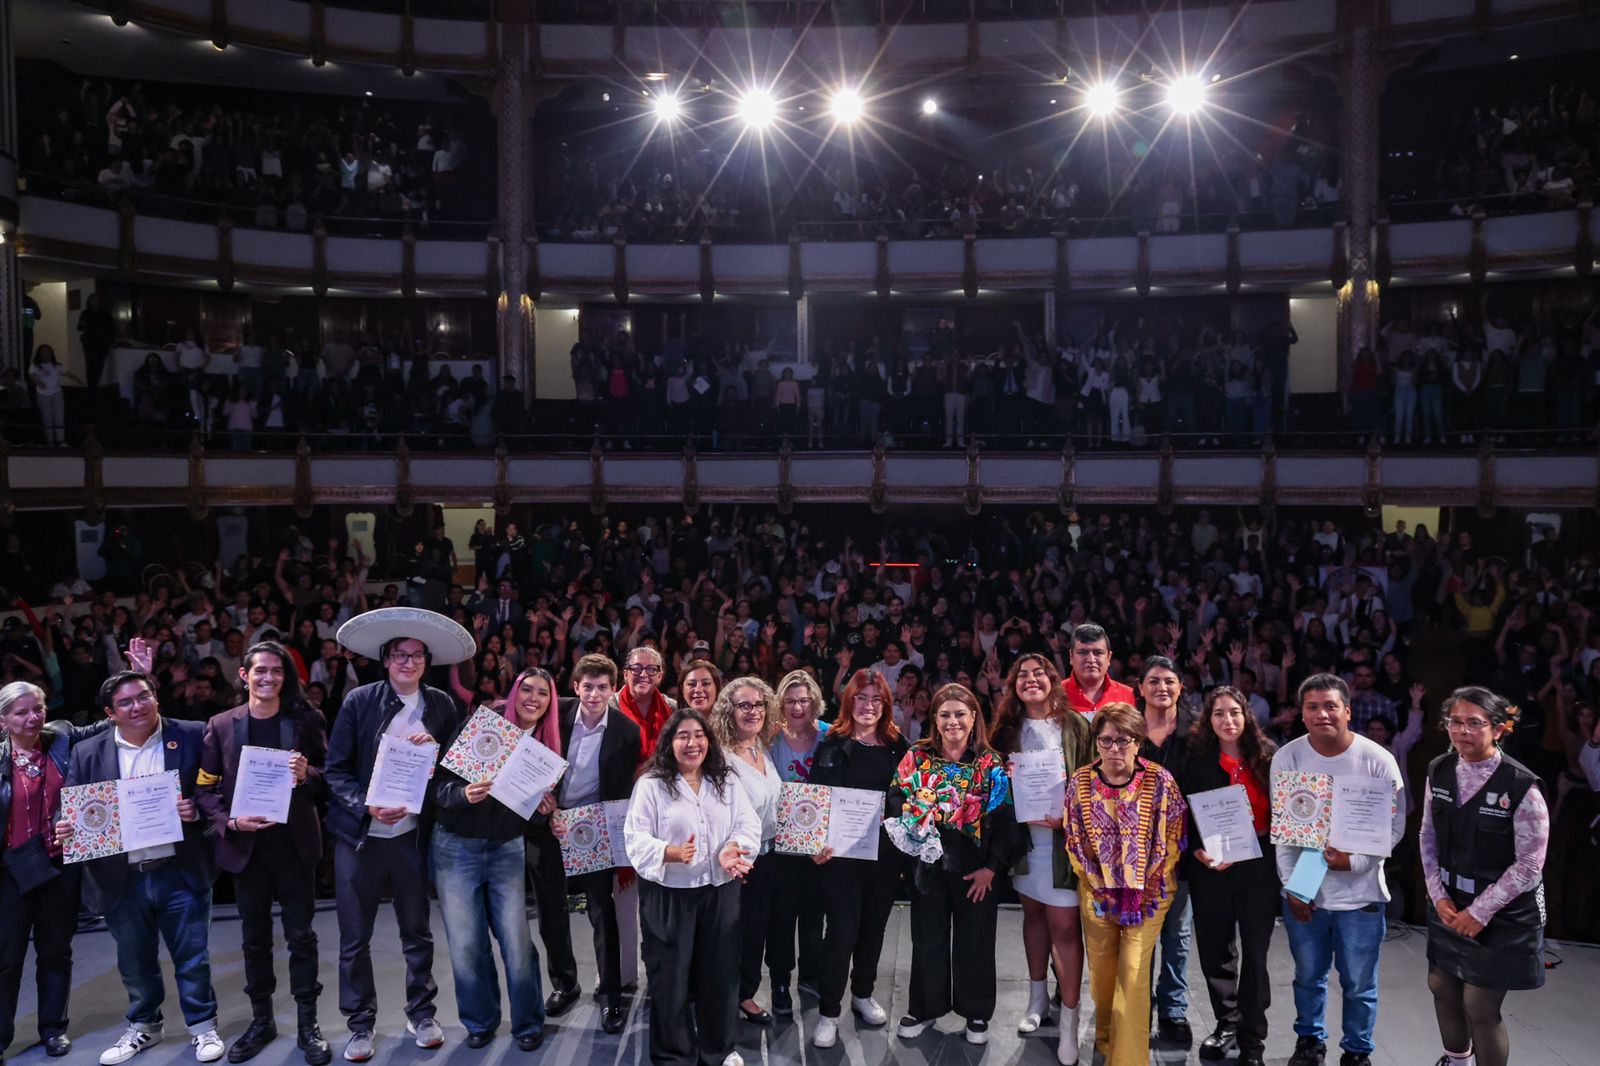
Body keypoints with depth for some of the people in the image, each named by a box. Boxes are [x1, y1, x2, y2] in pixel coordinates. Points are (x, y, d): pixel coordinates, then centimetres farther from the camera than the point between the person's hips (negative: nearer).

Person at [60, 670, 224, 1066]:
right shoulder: (87, 753, 3)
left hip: (180, 873, -2)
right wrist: (63, 830, -17)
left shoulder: (192, 736, -5)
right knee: (134, 961, 18)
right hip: (122, 880, 3)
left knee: (192, 956, 8)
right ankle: (143, 1026, 38)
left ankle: (203, 1026, 25)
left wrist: (198, 809, -22)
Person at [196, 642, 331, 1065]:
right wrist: (230, 821, -14)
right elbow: (205, 788, 2)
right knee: (254, 936, 13)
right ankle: (261, 1020, 29)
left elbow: (330, 775, 2)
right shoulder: (222, 725, 1)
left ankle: (307, 1024, 17)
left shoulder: (306, 719, -2)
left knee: (300, 934, 5)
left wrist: (308, 774, -19)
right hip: (246, 845, 1)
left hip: (294, 843, -1)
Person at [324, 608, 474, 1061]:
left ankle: (421, 1012, 30)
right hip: (359, 835, -1)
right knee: (355, 936, 7)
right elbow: (335, 769, -6)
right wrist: (368, 806, -19)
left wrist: (435, 751, -14)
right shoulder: (359, 701, -6)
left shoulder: (442, 706, 0)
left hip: (412, 835, 1)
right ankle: (361, 1023, 23)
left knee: (417, 931, 13)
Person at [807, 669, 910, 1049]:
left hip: (886, 851, 3)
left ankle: (863, 994, 35)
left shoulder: (898, 747, 4)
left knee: (874, 925, 15)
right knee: (842, 930, -3)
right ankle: (828, 1012, 9)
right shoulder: (832, 745, -3)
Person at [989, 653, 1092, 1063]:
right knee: (1033, 912, 15)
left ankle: (1070, 1021, 5)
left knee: (1064, 924, -4)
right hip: (1022, 833, 4)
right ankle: (1038, 998, 31)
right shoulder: (1008, 729, 5)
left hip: (1063, 835, -4)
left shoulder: (1075, 725, -5)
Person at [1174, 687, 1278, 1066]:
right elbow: (1184, 818, 1)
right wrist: (1198, 853, -14)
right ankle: (1227, 1023, 31)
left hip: (1258, 868, 0)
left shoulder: (1266, 758, 1)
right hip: (1211, 869, 1)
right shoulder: (1196, 762, 0)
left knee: (1254, 953, 4)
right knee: (1214, 951, 8)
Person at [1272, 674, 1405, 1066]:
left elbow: (1394, 826, -6)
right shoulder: (1287, 757, -7)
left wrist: (1354, 861, -19)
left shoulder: (1378, 760, -11)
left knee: (1359, 983, 11)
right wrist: (1292, 884, -6)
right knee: (1308, 976, 17)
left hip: (1360, 890, -1)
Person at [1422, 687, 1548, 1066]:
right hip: (1450, 903, 6)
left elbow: (1529, 865, -16)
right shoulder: (1439, 771, -3)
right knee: (1441, 987, 19)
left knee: (1480, 1006, 0)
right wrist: (1439, 895, -4)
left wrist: (1480, 911, -15)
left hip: (1502, 912, -5)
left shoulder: (1522, 787, -20)